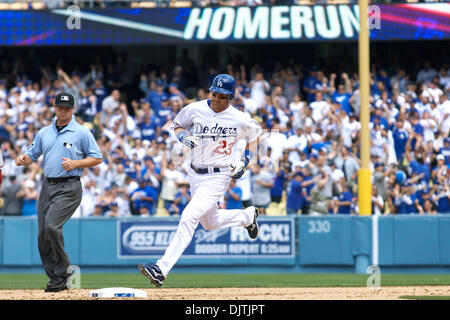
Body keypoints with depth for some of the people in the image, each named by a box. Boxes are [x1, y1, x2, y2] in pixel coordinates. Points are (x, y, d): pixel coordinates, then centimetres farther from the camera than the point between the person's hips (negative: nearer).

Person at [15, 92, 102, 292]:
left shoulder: (82, 133, 1)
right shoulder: (44, 133, 16)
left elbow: (97, 158, 1)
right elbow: (31, 155, 18)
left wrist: (75, 163, -14)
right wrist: (22, 159, -6)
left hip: (69, 188, -6)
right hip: (47, 186, 6)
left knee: (51, 225, -24)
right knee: (42, 235, 1)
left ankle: (62, 271, -10)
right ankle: (57, 279, 11)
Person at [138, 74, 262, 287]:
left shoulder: (240, 120, -12)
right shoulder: (195, 109, -5)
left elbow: (254, 135, 9)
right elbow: (177, 125, 11)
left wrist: (244, 161, -2)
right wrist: (184, 137, -12)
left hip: (219, 176, -6)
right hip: (195, 174, 6)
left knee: (189, 217, -20)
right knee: (210, 223, 22)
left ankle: (162, 269, -24)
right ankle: (247, 216, 52)